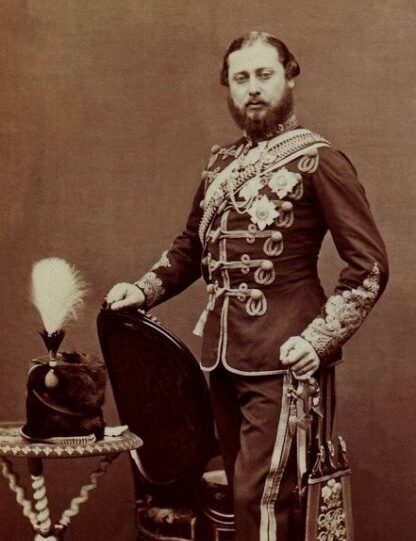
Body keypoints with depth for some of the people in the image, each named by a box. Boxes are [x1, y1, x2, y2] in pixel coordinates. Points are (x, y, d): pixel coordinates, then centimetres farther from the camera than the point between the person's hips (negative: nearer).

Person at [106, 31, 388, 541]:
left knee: (261, 494, -7)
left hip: (281, 358, -6)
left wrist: (320, 338, -17)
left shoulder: (317, 159, -6)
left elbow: (369, 265, -9)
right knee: (243, 486, 13)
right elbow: (191, 246, 24)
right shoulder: (221, 164, 13)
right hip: (222, 353, 6)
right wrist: (144, 290, 9)